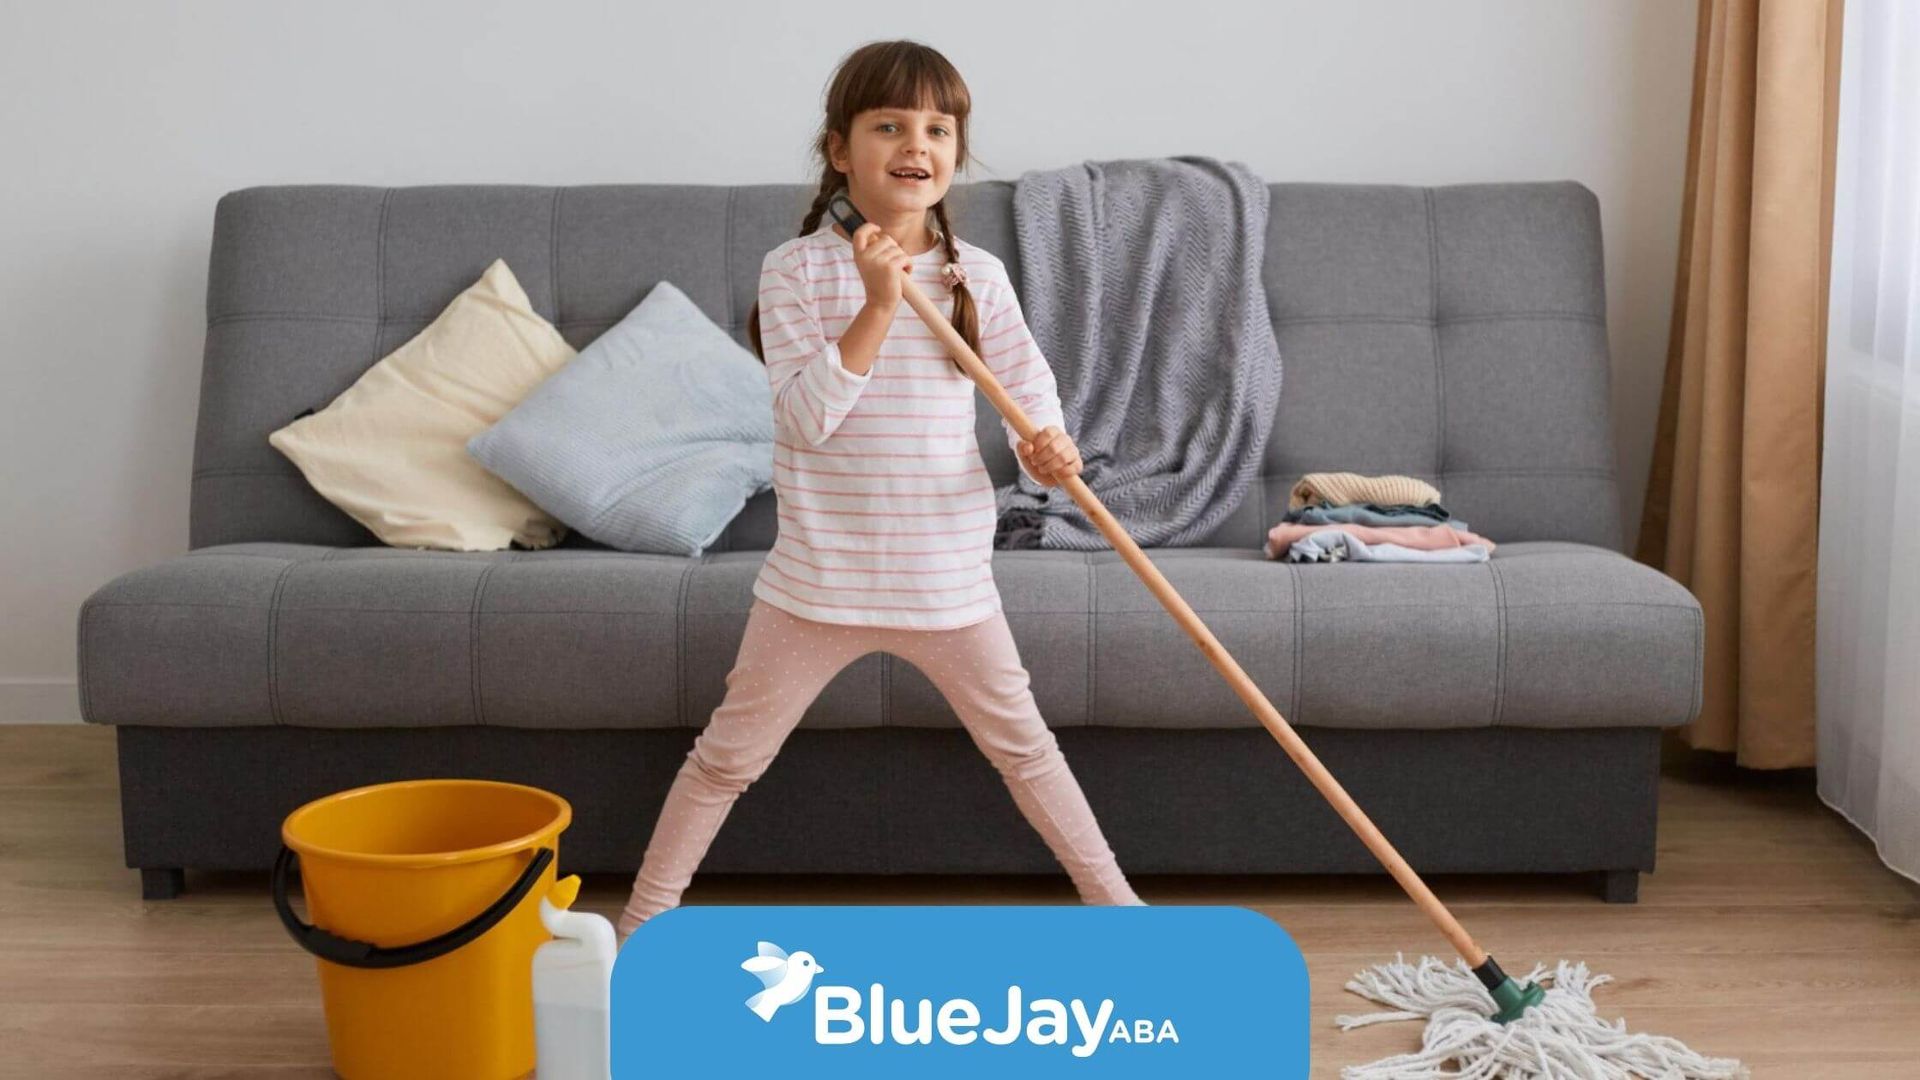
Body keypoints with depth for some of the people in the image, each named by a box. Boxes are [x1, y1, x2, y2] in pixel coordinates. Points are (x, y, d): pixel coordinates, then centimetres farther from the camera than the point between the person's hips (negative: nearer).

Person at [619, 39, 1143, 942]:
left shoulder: (978, 275, 0)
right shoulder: (796, 270, -8)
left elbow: (1028, 384, 4)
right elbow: (804, 417, -16)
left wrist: (1046, 445, -19)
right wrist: (879, 308, -24)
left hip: (947, 572, 2)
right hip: (819, 575, -2)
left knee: (1022, 745, 16)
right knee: (728, 754, 8)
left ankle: (1112, 899, 30)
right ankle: (646, 916, 22)